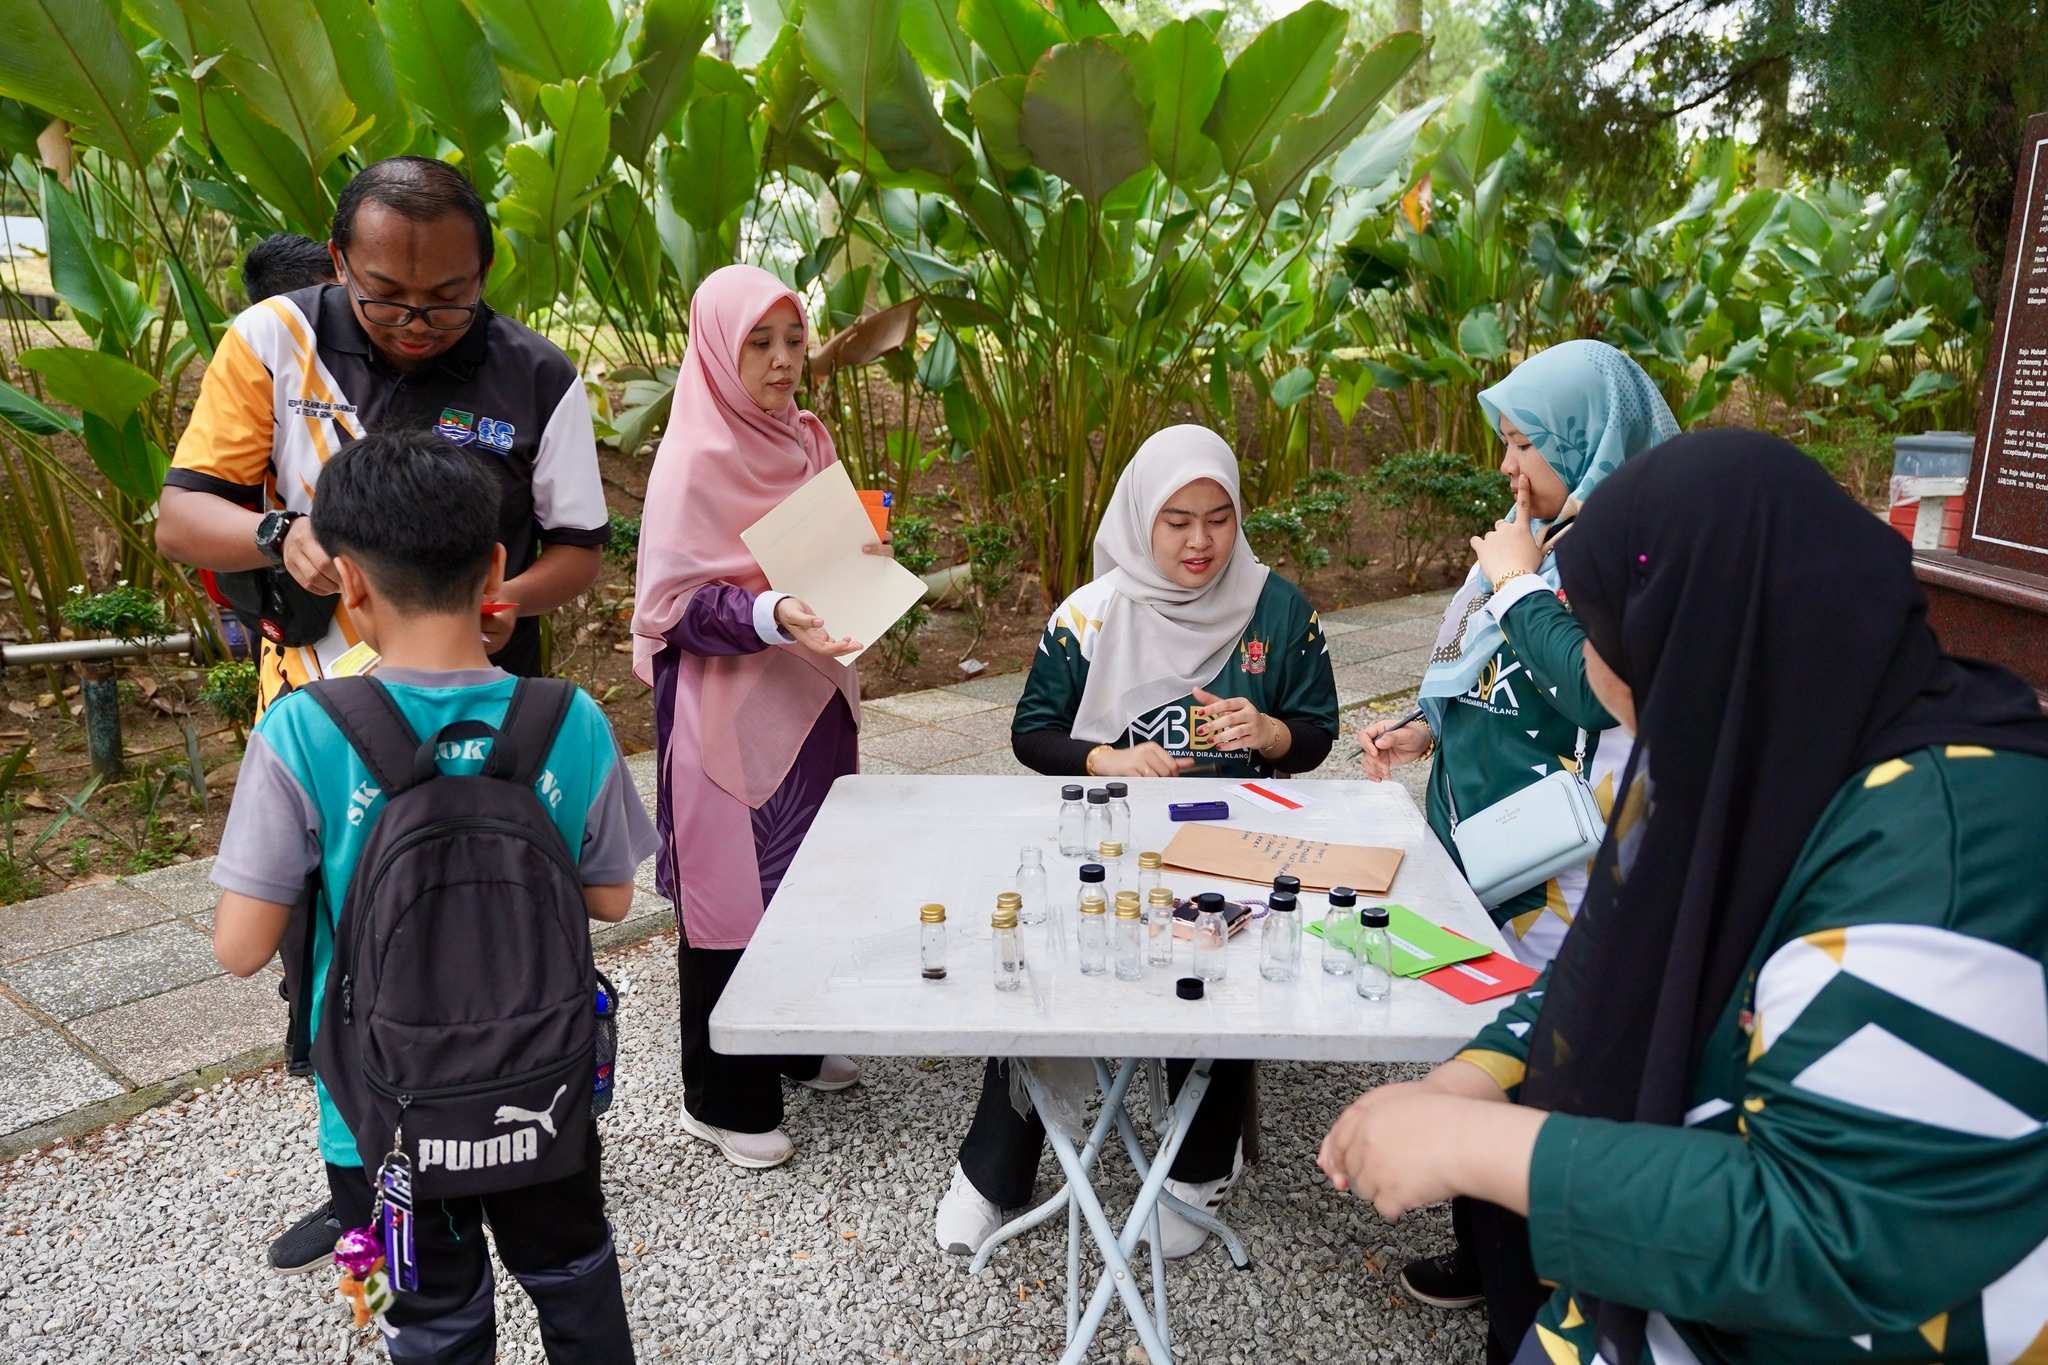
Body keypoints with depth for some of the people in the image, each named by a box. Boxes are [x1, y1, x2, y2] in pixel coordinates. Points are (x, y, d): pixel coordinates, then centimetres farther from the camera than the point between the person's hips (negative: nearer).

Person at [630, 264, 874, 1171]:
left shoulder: (806, 441, 9)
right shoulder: (695, 460, -13)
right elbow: (676, 602, -15)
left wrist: (862, 552, 0)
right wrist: (771, 615, -30)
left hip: (811, 696, 7)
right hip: (727, 708, -7)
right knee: (733, 889, 2)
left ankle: (797, 1042, 36)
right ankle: (724, 1099, 18)